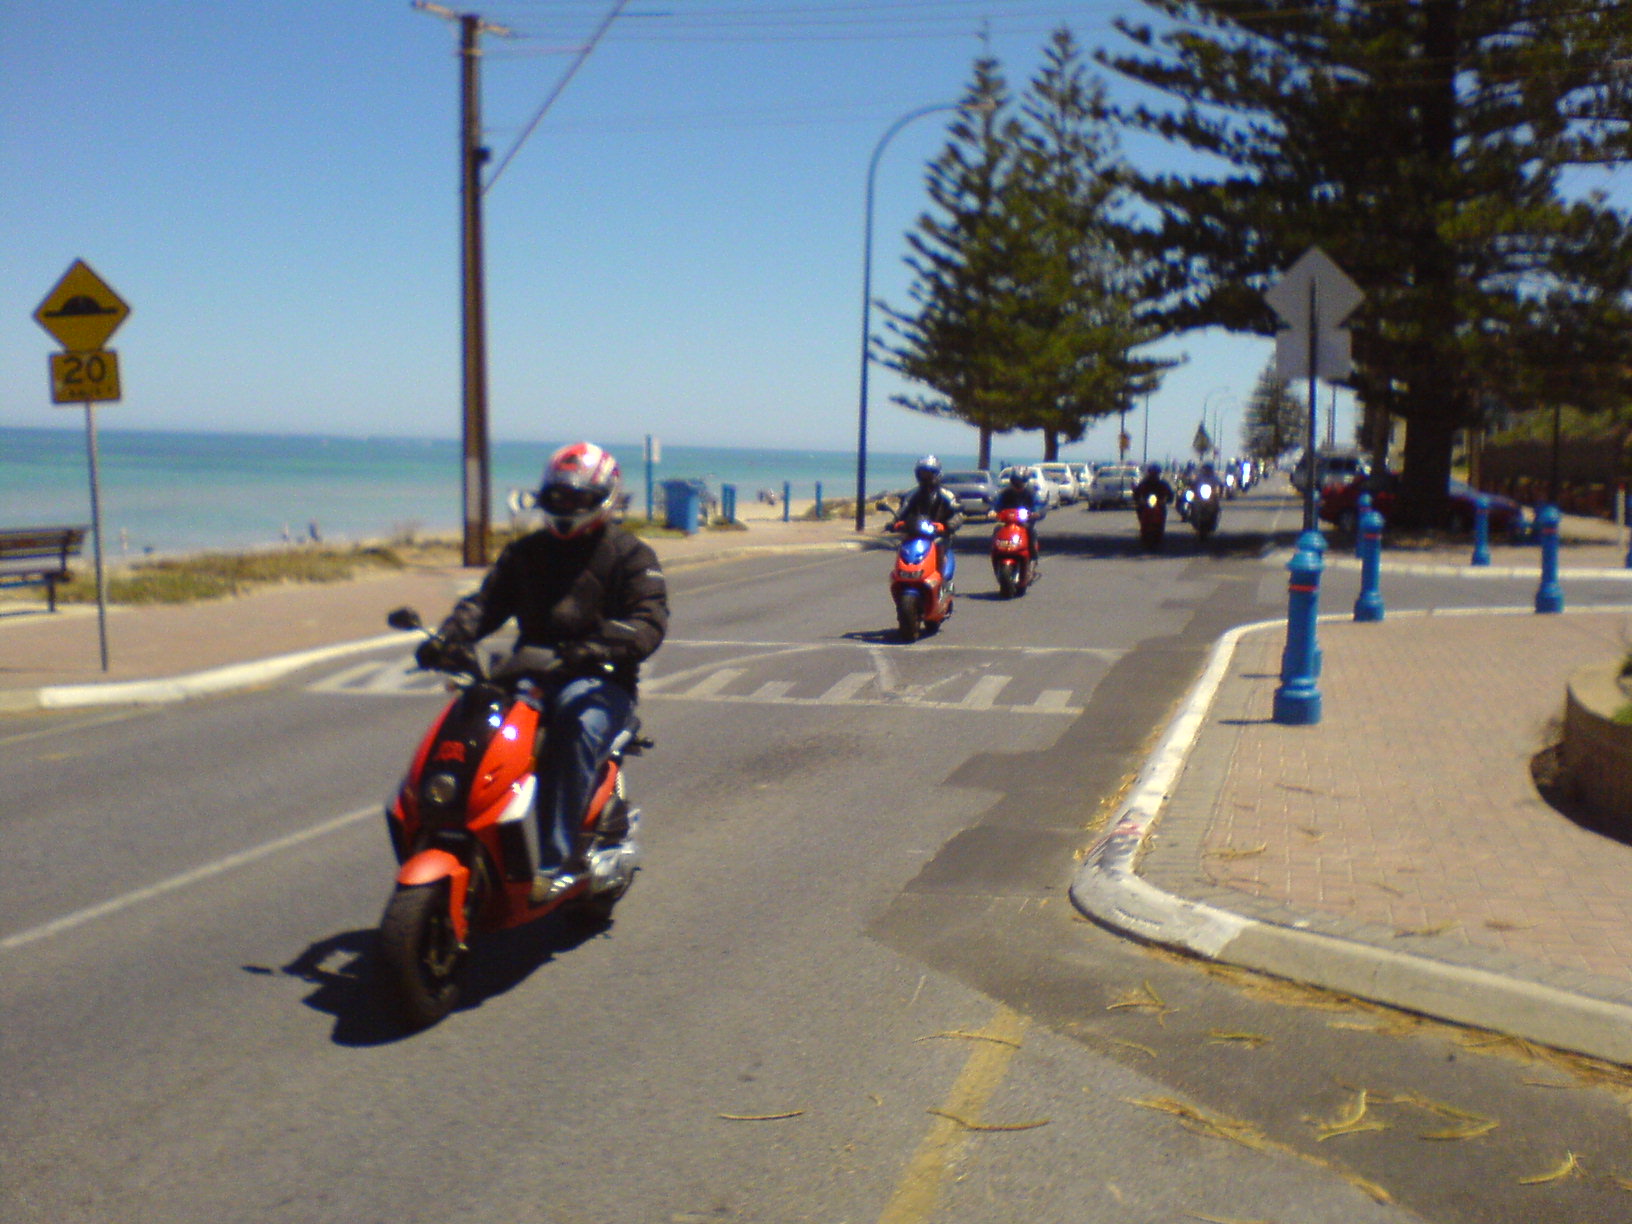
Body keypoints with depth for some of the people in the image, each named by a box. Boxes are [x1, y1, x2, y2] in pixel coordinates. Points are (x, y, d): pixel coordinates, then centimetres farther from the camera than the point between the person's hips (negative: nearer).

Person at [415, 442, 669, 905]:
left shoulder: (630, 555, 4)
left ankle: (557, 863, -37)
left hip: (600, 680, -5)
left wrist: (598, 648, -32)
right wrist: (445, 639, -11)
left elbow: (649, 621, -11)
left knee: (576, 732, -37)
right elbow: (485, 602, 11)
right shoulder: (525, 553, 20)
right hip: (529, 676, 5)